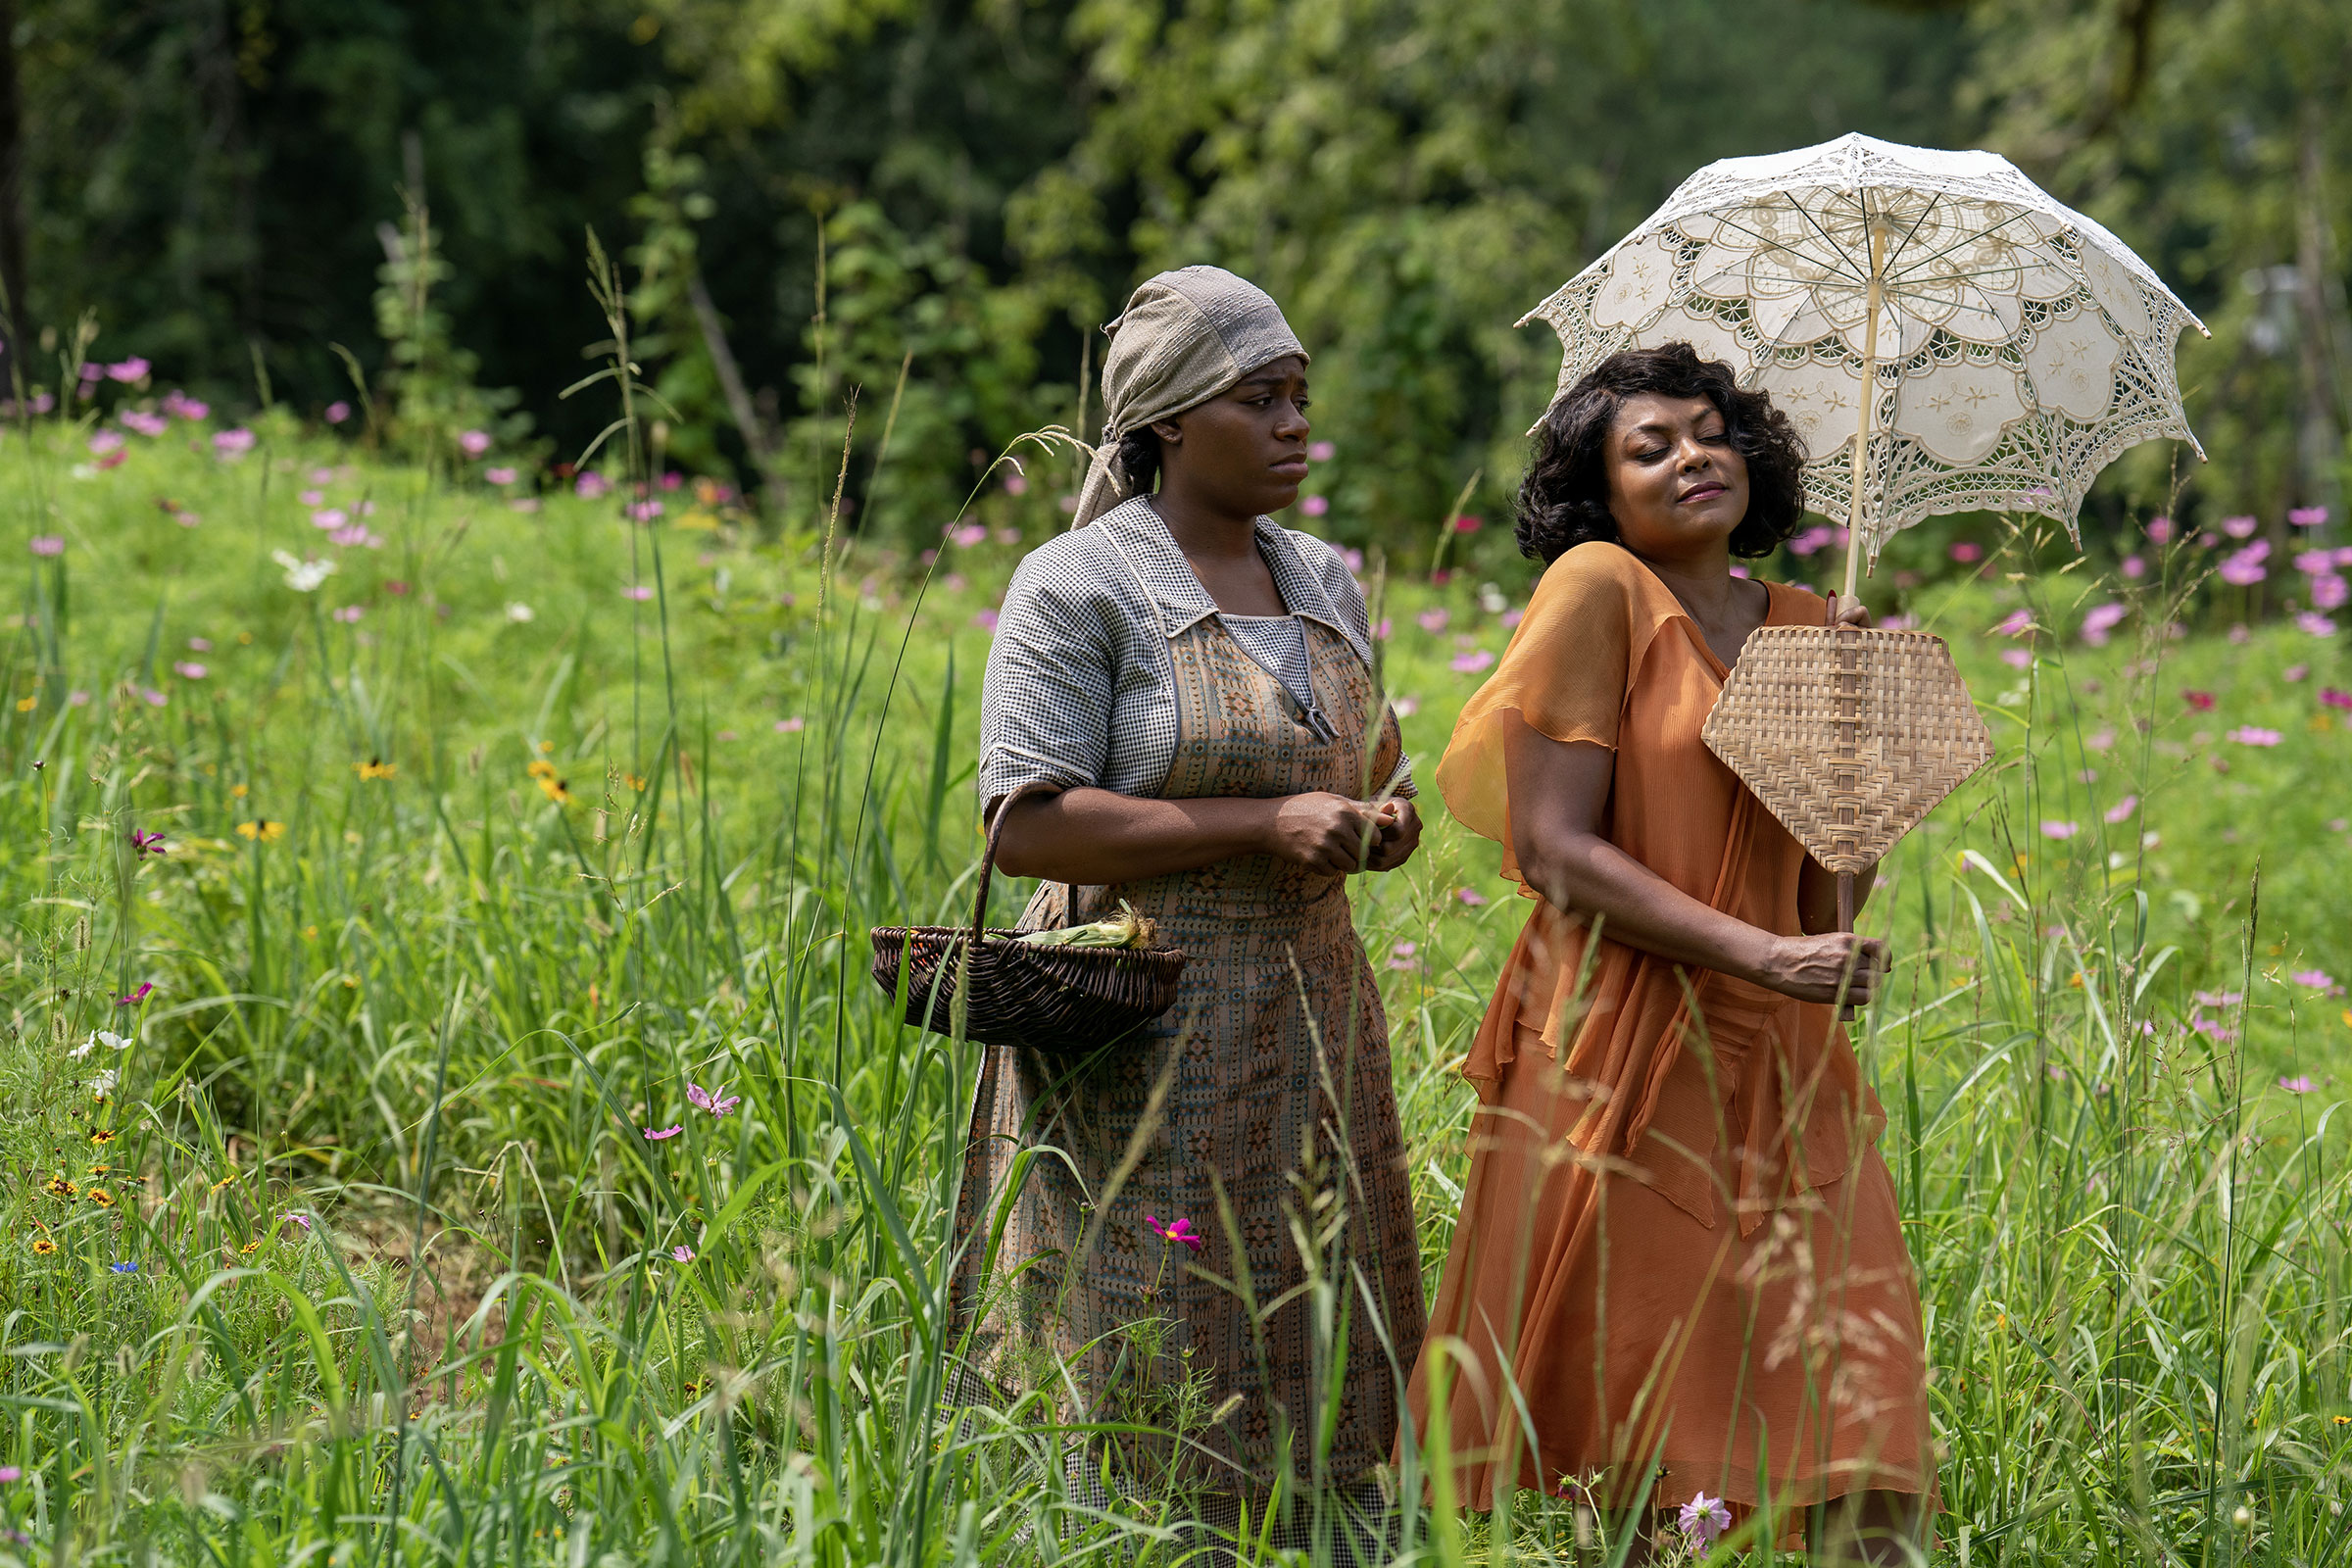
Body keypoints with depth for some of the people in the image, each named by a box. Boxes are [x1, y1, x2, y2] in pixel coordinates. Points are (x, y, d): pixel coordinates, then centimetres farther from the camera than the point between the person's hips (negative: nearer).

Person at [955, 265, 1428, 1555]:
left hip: (1305, 1036, 7)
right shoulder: (1078, 588, -8)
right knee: (1146, 1398, -5)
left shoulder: (1323, 583, 14)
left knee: (1316, 1383, 7)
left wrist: (1381, 822, 0)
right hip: (1141, 1038, -7)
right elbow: (1026, 822, -16)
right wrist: (1264, 825, -20)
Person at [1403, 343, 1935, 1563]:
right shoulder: (1598, 589, -4)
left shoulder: (1805, 627, 13)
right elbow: (1553, 847, -12)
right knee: (1605, 1441, 0)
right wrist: (1763, 956, -16)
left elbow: (1832, 888, 15)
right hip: (1617, 1052, -5)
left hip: (1777, 1067, 5)